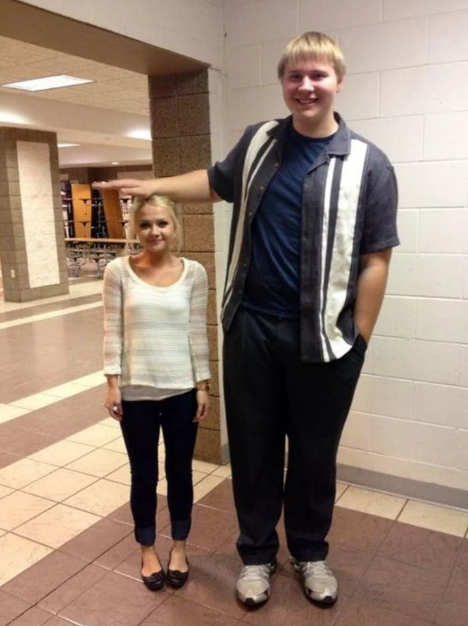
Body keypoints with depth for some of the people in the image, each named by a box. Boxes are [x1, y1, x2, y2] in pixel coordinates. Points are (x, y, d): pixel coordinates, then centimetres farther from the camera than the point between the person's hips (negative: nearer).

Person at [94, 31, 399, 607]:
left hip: (323, 338, -2)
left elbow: (374, 260, -6)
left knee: (315, 453, 14)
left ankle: (310, 552, 39)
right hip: (251, 328, 3)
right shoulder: (258, 142, 5)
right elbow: (218, 183, 24)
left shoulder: (367, 164, -6)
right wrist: (153, 186, 17)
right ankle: (257, 552, 37)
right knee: (253, 448, 13)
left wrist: (358, 340, -7)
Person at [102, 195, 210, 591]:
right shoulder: (119, 271, -5)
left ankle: (179, 547, 35)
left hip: (181, 389, 1)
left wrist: (202, 385, -1)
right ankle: (148, 550, 35)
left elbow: (198, 333, 0)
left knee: (180, 471, 14)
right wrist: (112, 383, -6)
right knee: (143, 474, 13)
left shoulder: (194, 273, -3)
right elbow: (113, 331, -2)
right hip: (136, 391, 0)